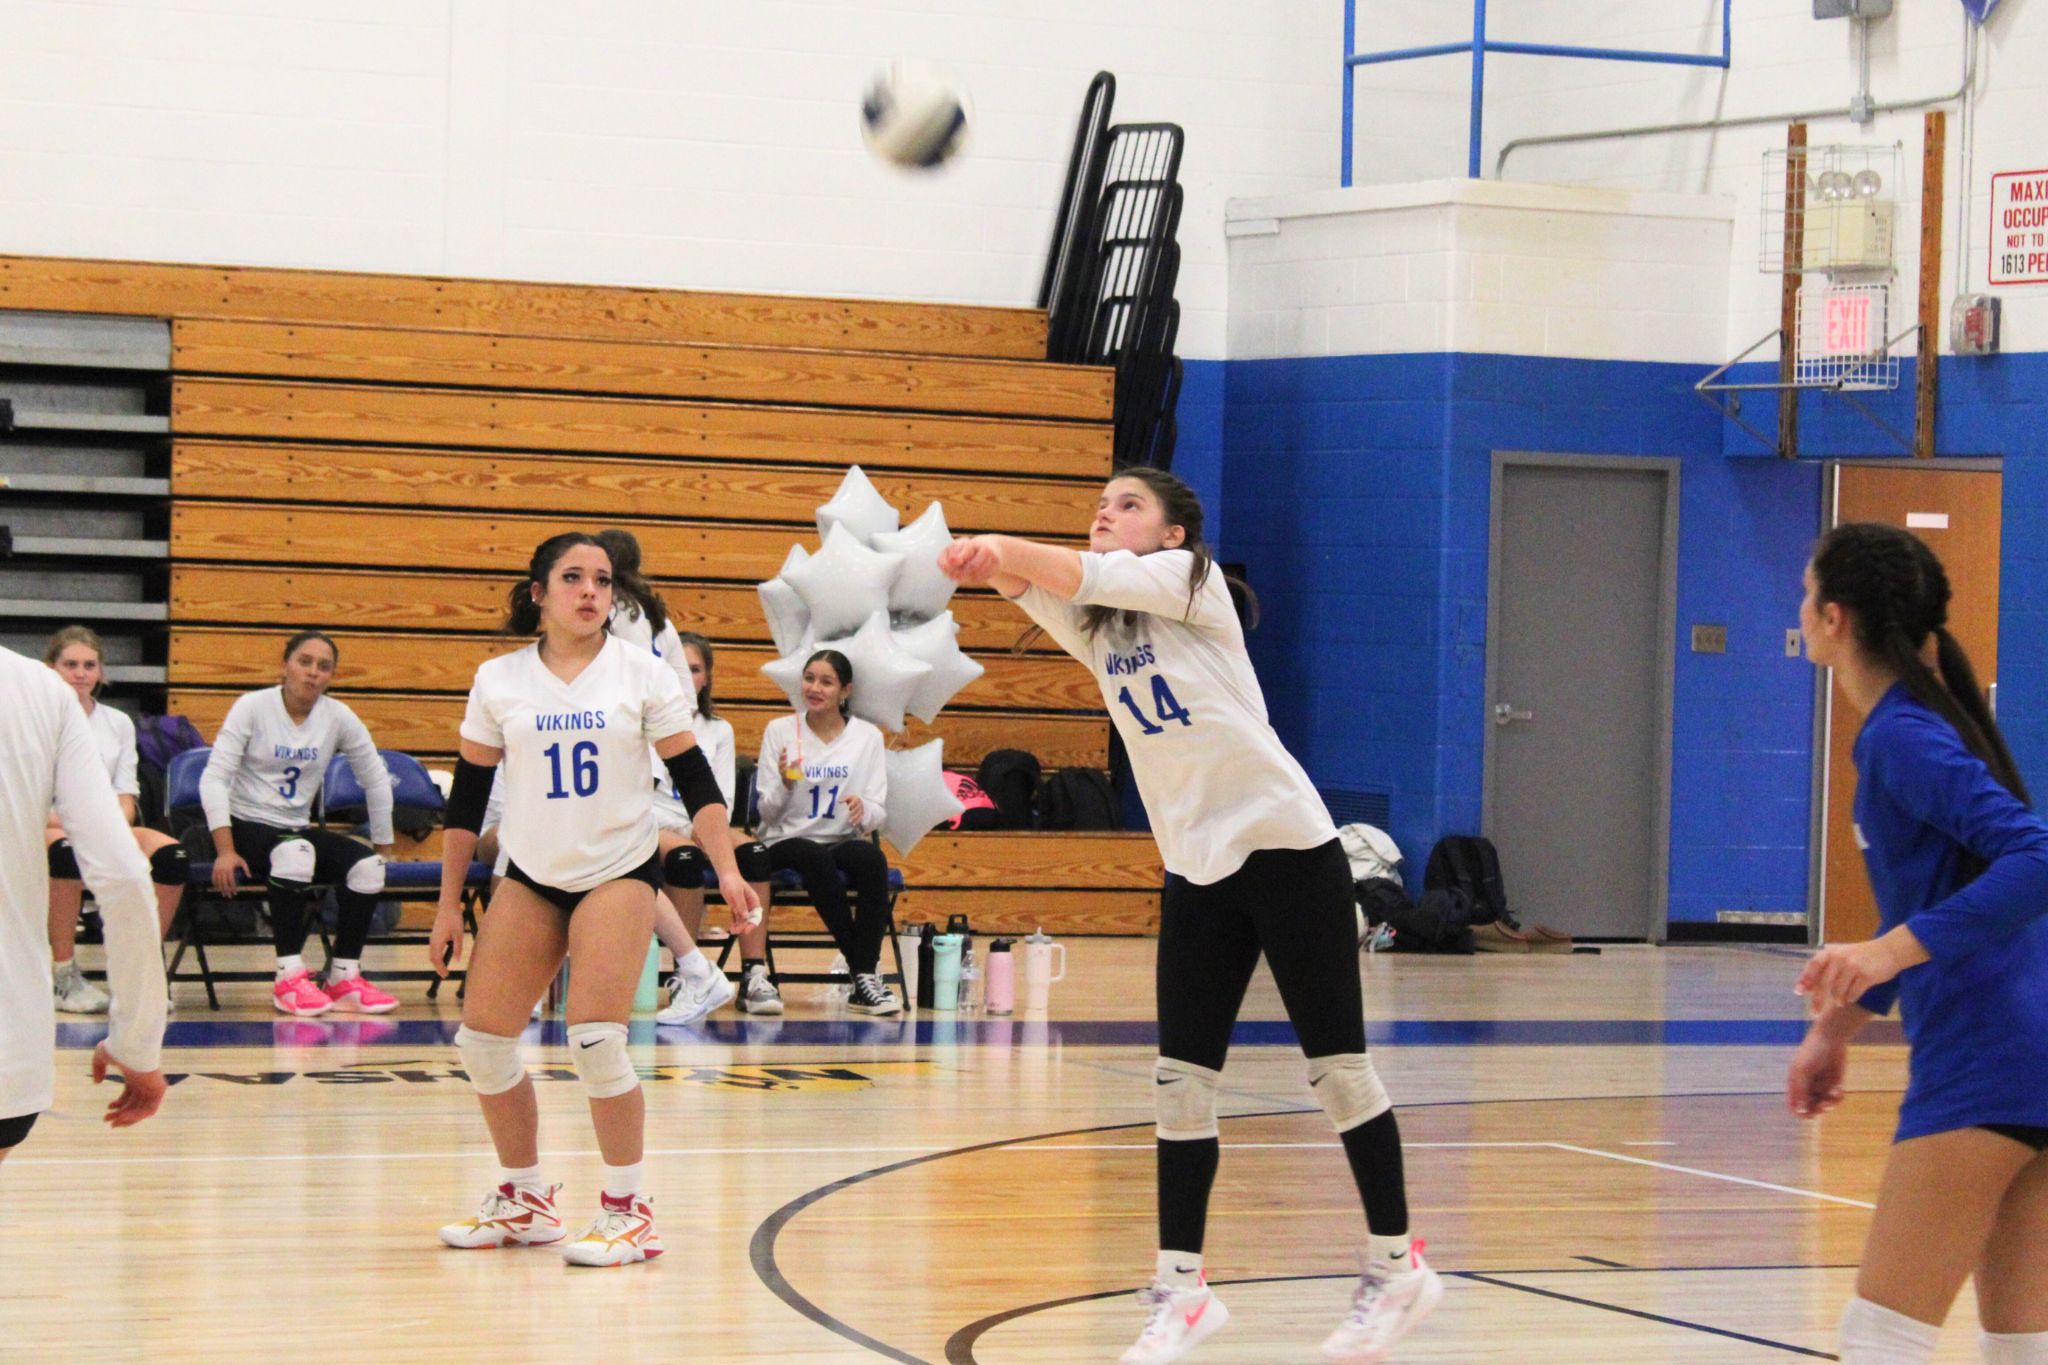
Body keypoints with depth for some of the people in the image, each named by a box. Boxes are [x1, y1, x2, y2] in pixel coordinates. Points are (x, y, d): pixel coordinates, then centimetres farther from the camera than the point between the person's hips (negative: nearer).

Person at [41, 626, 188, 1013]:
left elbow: (126, 796, 9)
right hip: (46, 831, -4)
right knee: (66, 850, -41)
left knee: (171, 854, -26)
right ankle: (64, 975, -30)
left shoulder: (118, 723, 16)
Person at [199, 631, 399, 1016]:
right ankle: (289, 977, -34)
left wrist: (384, 848, 9)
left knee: (368, 866, -21)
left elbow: (376, 781, 11)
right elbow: (214, 778, -13)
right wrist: (225, 851, -23)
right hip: (246, 825, -5)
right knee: (296, 850, -37)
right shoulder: (253, 707, -8)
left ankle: (344, 977, -10)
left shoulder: (338, 717, 2)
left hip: (298, 829, 5)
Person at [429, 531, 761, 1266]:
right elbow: (466, 798, 7)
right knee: (482, 1040, 0)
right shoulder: (498, 681, 1)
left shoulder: (643, 674, -4)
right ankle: (523, 1200, 20)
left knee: (595, 1038, -18)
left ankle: (628, 1210, -3)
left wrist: (727, 871, -13)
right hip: (530, 876, 3)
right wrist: (449, 903, 6)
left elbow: (694, 779, -2)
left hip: (619, 870, -3)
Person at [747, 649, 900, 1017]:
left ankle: (865, 981, -32)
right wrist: (785, 785, -18)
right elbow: (767, 811, 4)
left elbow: (878, 813, 4)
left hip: (845, 841, 1)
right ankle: (866, 971, -31)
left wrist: (863, 810, -19)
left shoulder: (867, 737, 8)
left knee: (873, 859, -34)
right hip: (786, 842, -1)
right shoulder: (779, 731, 5)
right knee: (818, 860, -37)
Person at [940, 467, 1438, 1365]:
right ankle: (1182, 1286, 5)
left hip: (1285, 845, -6)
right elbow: (1035, 586, -8)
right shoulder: (1093, 631, 12)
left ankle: (1396, 1266, 9)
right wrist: (990, 566, -30)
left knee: (1337, 1066, -1)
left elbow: (1090, 576, -20)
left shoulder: (1191, 581, -3)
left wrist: (1000, 546, -35)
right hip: (1195, 867, 6)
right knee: (1181, 1080, 0)